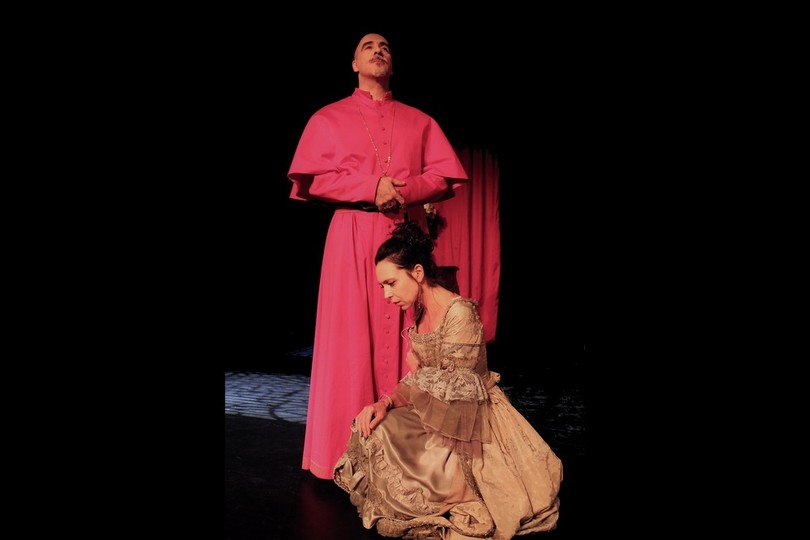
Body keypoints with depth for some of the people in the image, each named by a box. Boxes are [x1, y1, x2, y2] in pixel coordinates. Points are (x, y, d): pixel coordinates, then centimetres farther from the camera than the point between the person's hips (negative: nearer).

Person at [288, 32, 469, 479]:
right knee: (351, 337, -5)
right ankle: (345, 453, 2)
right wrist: (371, 187, -12)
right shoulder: (329, 118, 13)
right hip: (353, 235, -1)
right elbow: (312, 178, 1)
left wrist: (405, 190, -11)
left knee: (405, 335, -1)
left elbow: (445, 177, 8)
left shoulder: (419, 121, 18)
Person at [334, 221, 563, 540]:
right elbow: (415, 379, 6)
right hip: (433, 409, 8)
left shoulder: (460, 313, -22)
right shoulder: (419, 312, 5)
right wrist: (385, 403, -12)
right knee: (372, 429, -10)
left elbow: (449, 389, -20)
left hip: (465, 416, -8)